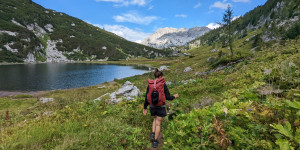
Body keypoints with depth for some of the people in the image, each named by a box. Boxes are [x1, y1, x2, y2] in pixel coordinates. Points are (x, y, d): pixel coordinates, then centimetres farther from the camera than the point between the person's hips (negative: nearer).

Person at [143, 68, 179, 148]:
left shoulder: (150, 85, -5)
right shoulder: (163, 85, -13)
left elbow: (147, 97, -1)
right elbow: (168, 97, -10)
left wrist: (145, 108, 8)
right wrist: (174, 96, 11)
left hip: (152, 106, 3)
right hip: (161, 106, -3)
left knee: (155, 119, 30)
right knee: (158, 123, 11)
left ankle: (153, 134, 16)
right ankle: (155, 141, 21)